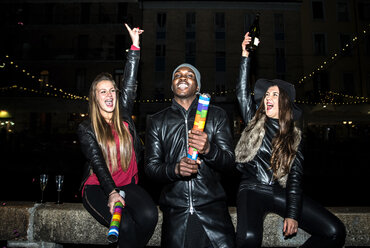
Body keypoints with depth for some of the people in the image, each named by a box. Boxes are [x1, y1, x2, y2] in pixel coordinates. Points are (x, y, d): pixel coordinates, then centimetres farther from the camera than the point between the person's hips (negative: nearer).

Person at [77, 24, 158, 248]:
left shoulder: (123, 116, 10)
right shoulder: (86, 128, 2)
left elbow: (130, 82, 8)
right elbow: (97, 163, -10)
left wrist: (135, 45, 7)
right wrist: (111, 192, -25)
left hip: (128, 184, 3)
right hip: (98, 187, -3)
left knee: (149, 215, -27)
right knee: (125, 224, -30)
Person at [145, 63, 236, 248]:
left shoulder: (217, 115, 7)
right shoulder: (157, 121, 9)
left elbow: (229, 162, 1)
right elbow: (150, 167, 5)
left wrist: (208, 149, -20)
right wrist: (175, 169, -17)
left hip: (212, 206, 0)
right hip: (175, 210, 1)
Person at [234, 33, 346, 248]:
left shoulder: (295, 135, 10)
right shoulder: (254, 122, 11)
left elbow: (295, 176, 2)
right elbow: (242, 90, 3)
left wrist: (292, 214, -8)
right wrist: (245, 55, -1)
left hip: (282, 192, 2)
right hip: (252, 190, -2)